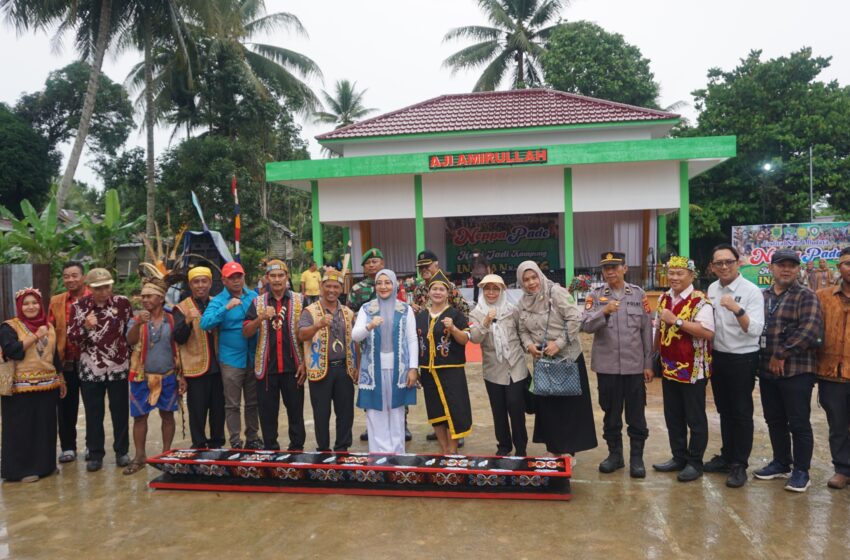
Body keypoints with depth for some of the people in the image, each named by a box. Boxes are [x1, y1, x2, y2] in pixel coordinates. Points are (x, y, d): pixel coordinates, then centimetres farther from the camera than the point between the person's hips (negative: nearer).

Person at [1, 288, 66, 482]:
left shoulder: (48, 327, 13)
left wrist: (61, 379, 18)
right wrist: (35, 336, -19)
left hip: (47, 386, 5)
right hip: (21, 388, -5)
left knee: (46, 427, 11)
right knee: (21, 428, 1)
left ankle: (45, 464, 23)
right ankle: (21, 469, 10)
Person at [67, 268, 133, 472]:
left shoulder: (123, 303, -4)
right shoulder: (79, 307, -3)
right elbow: (71, 338, -2)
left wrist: (132, 358, 4)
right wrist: (86, 327, -21)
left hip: (119, 367, 0)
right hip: (90, 369, 1)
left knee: (120, 411, 8)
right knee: (93, 414, 8)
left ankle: (122, 451, 22)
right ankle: (95, 454, 20)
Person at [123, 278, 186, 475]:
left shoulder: (172, 320, 1)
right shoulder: (136, 320, 2)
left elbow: (179, 349, 4)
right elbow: (130, 340, -17)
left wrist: (182, 376, 1)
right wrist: (138, 324, -36)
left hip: (168, 377, 0)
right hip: (142, 377, 0)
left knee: (167, 415, 7)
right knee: (139, 416, 4)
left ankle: (166, 453, 19)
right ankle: (139, 456, 14)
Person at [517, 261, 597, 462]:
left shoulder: (556, 292, -14)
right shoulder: (523, 303, 5)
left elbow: (575, 319, -18)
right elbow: (523, 330, 11)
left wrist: (559, 343, -21)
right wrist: (528, 344, -10)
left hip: (568, 356, -5)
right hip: (542, 360, 5)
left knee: (569, 403, 1)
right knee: (546, 405, 9)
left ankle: (568, 449, 13)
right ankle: (553, 449, 22)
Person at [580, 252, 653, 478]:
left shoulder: (638, 294, 3)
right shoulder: (595, 296, 2)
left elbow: (646, 330, 4)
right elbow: (585, 325, -9)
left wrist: (648, 364, 2)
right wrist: (604, 311, -26)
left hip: (634, 366, 0)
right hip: (607, 366, 0)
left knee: (636, 415, 6)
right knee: (611, 413, 11)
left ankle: (636, 457, 18)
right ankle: (615, 454, 25)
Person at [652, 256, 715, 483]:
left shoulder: (700, 301, -14)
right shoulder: (664, 298, 8)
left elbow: (708, 332, -27)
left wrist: (677, 321, -27)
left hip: (692, 370, -7)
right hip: (669, 368, 7)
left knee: (695, 418, 6)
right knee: (673, 417, 15)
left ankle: (695, 463, 19)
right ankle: (679, 457, 29)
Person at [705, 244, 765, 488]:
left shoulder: (751, 291, -15)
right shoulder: (712, 288, 4)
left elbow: (755, 330, -23)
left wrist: (737, 309, -37)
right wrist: (710, 354, 13)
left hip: (742, 359, -6)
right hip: (718, 357, 6)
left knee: (741, 413, 5)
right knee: (724, 411, 17)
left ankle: (739, 465, 16)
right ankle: (727, 456, 31)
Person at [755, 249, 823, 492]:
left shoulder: (806, 296, -5)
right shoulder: (762, 296, 12)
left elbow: (810, 330, -18)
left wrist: (781, 355, -17)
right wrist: (765, 359, 7)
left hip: (796, 371, -6)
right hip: (767, 370, 6)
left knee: (799, 423, 2)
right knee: (774, 420, 15)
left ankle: (801, 471, 14)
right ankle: (781, 463, 29)